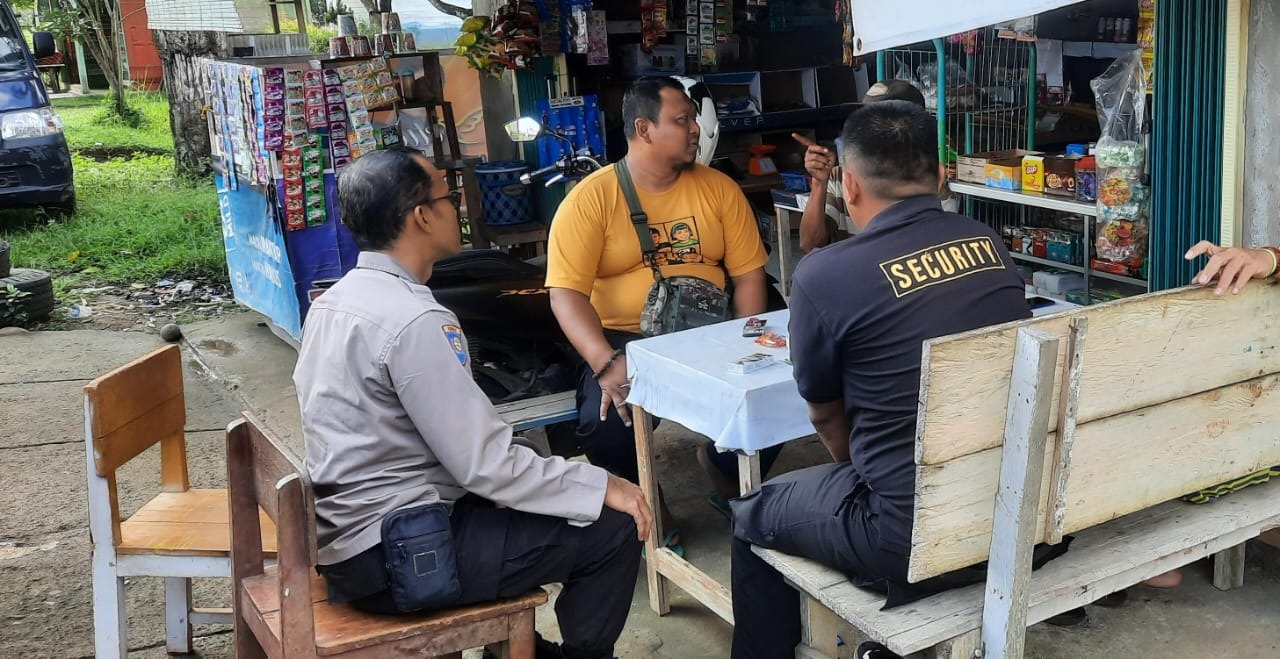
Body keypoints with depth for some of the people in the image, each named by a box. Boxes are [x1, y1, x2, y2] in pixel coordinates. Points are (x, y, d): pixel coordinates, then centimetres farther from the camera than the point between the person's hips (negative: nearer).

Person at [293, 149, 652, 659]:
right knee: (613, 531, -6)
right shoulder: (414, 320, -23)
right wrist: (602, 488, -11)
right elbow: (485, 463, -22)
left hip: (342, 534, 10)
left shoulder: (334, 301, 6)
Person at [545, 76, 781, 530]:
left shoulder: (719, 188, 7)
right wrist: (606, 364, -26)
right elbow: (566, 292, -12)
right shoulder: (591, 198, -4)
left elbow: (748, 273, 6)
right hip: (625, 339, -3)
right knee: (605, 425, -30)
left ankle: (727, 478, 13)